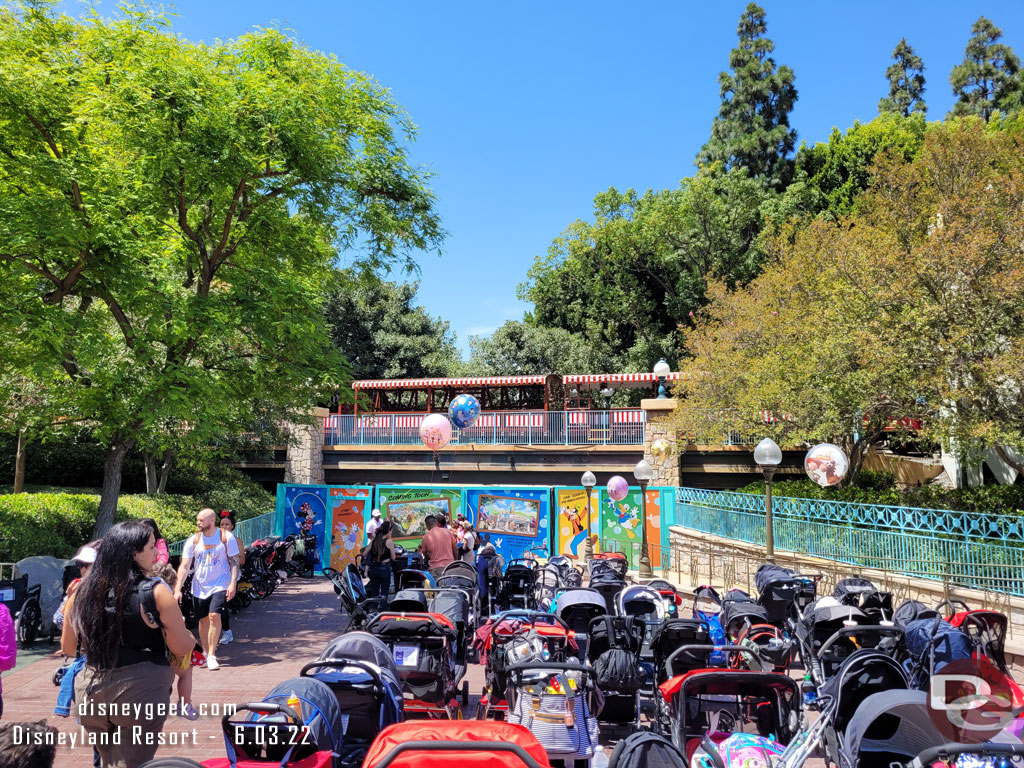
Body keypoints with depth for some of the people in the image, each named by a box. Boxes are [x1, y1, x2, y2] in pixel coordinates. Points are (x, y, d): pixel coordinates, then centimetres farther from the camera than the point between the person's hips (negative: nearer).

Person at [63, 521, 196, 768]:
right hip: (140, 692, -5)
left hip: (91, 691, 5)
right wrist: (190, 637, 12)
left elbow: (67, 648, 11)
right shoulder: (155, 592, -15)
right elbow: (181, 648, -10)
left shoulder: (82, 592, -2)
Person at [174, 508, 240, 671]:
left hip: (220, 585, -3)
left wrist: (232, 584, -12)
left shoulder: (226, 537, -7)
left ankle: (212, 655, -8)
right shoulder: (193, 540, -2)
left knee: (214, 616, -16)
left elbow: (234, 562, -3)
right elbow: (184, 567, -2)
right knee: (203, 619, 10)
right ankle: (205, 652, 27)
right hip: (200, 586, 3)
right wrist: (177, 589, -10)